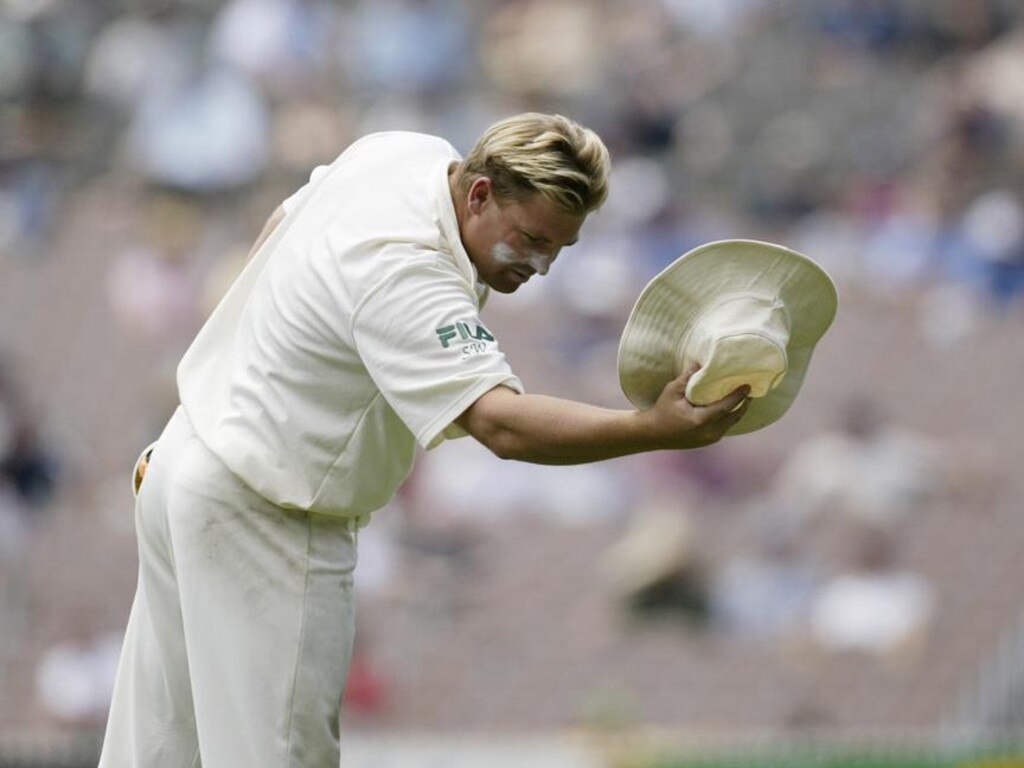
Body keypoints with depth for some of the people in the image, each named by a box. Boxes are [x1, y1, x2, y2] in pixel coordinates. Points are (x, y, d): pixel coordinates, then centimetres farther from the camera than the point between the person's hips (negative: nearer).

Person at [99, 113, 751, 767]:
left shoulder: (409, 152, -3)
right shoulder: (409, 278, -34)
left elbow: (281, 226, 17)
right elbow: (501, 423, -46)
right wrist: (656, 431, -56)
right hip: (259, 526, -11)